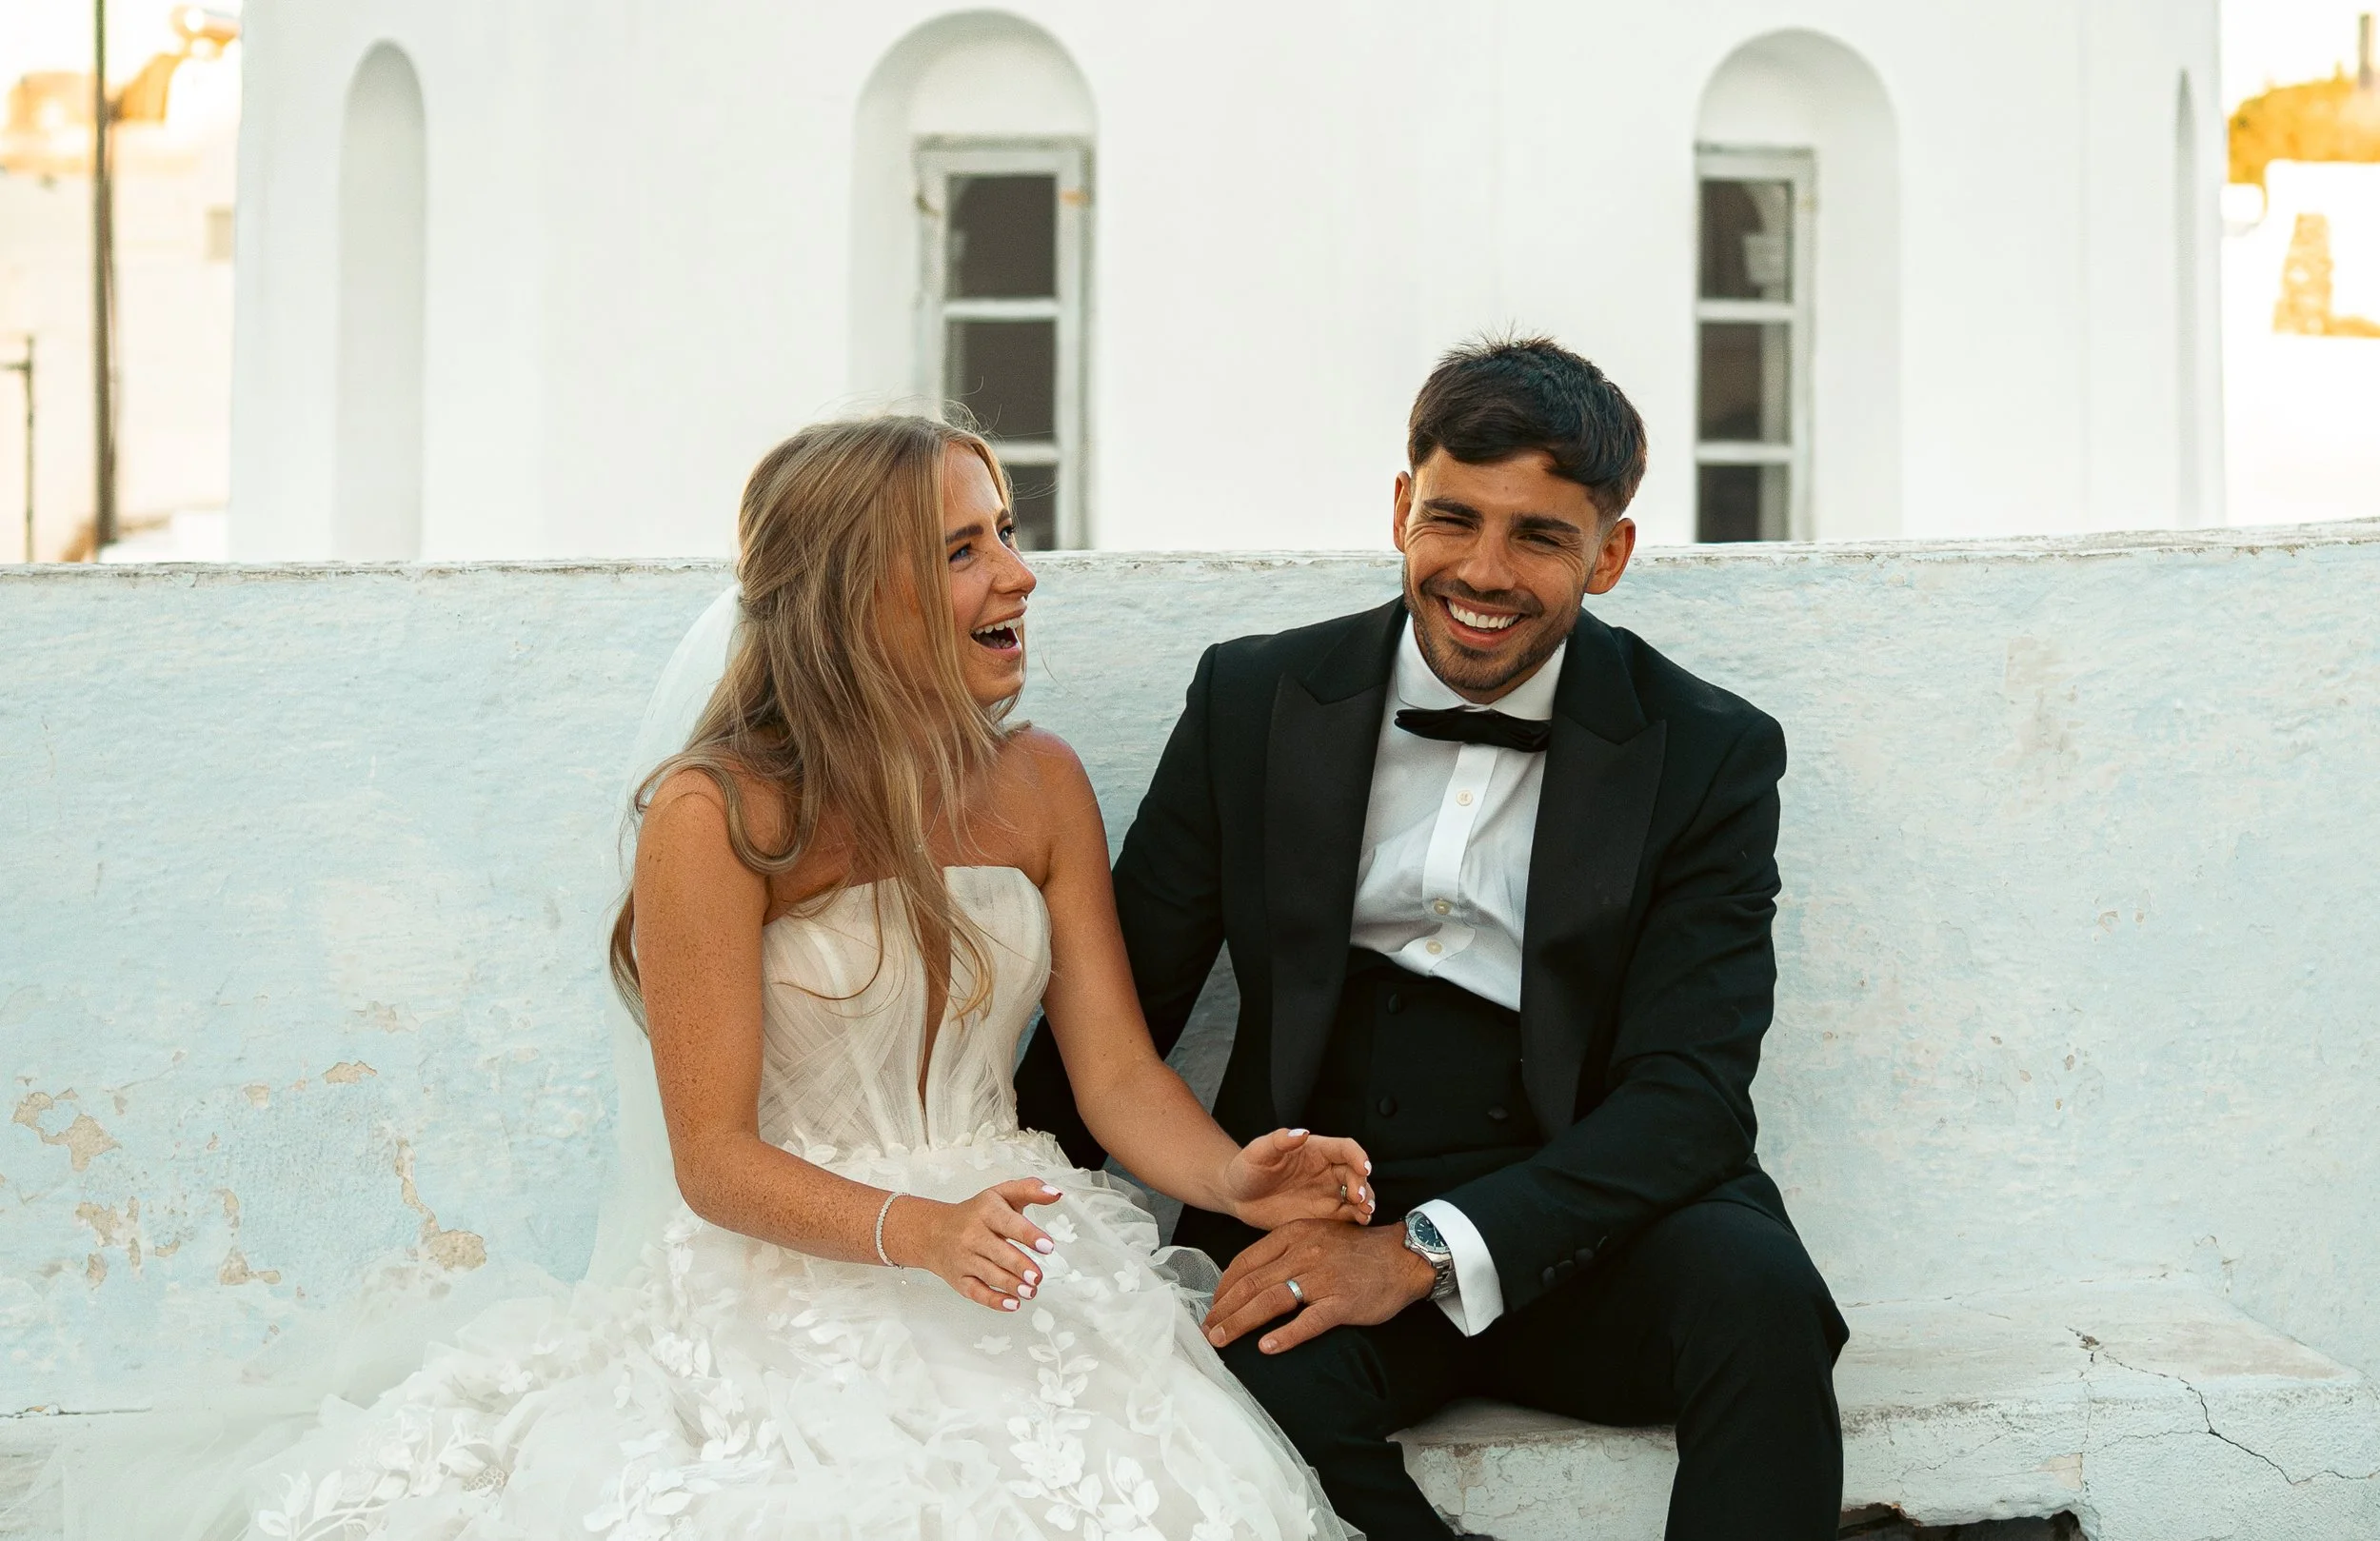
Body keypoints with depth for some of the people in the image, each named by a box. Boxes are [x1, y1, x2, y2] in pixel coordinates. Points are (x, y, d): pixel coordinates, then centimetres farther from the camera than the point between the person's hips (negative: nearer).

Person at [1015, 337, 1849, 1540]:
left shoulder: (1708, 754, -1)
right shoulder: (1255, 700, 4)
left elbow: (1688, 1093, -9)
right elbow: (1126, 994, 8)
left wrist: (1425, 1250, -22)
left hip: (1581, 1224, 0)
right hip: (1307, 1209, 1)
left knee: (1754, 1287, -32)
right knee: (1257, 1373, -33)